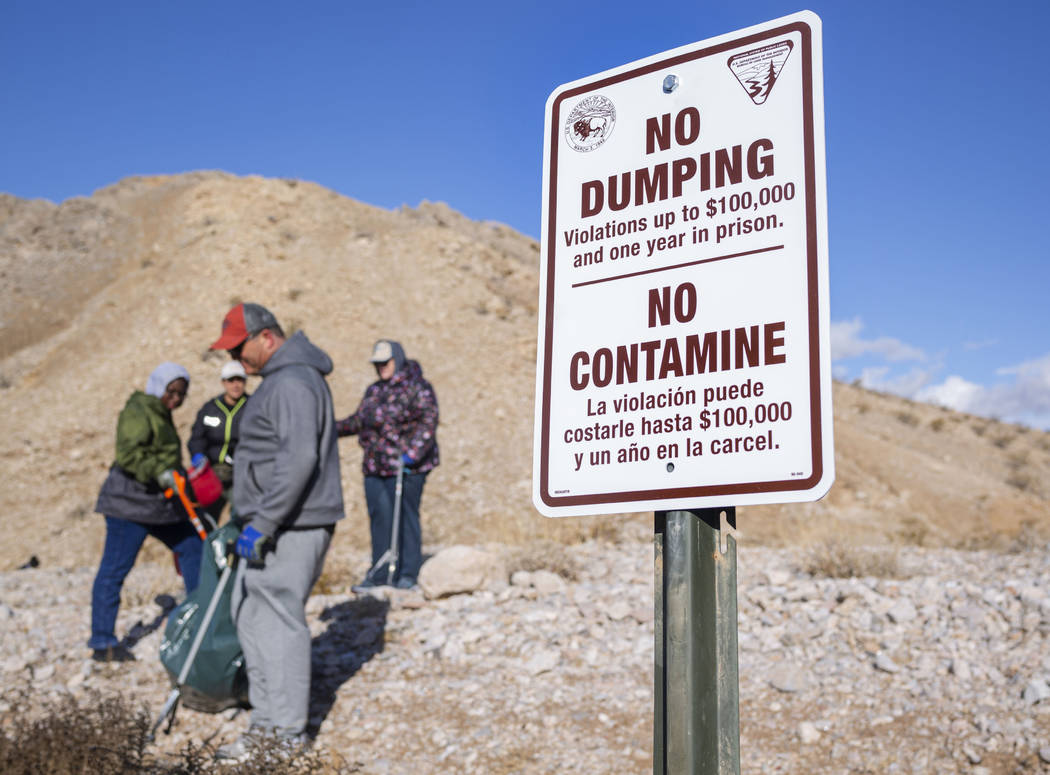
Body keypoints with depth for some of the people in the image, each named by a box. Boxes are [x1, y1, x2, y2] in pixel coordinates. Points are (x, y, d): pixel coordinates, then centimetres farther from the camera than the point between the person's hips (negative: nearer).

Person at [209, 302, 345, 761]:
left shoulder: (293, 382, -17)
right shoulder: (281, 377, 17)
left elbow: (299, 459, -27)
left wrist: (262, 525, -25)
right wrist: (253, 521, 24)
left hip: (289, 529, -11)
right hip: (269, 527, 11)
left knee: (279, 624, -4)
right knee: (250, 617, 15)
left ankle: (287, 733, 7)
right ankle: (268, 718, 24)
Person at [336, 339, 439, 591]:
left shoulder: (417, 388, -6)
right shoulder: (374, 391, 18)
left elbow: (428, 424, -15)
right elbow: (358, 421, 28)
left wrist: (412, 453, -25)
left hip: (406, 467, -7)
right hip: (375, 467, 7)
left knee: (405, 517, -3)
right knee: (380, 518, 8)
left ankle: (408, 574, 5)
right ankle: (380, 573, 15)